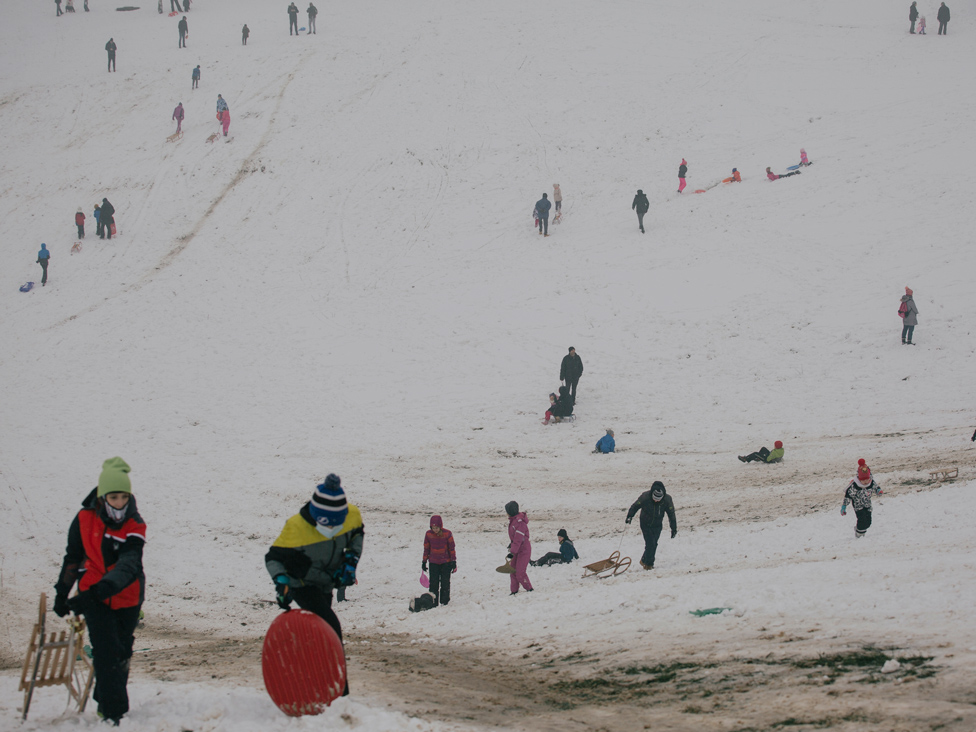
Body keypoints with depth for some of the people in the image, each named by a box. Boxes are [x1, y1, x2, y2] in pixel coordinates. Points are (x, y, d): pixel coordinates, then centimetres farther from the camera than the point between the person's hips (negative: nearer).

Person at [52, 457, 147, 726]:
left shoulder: (135, 527, -10)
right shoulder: (84, 520, -6)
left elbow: (128, 565, -24)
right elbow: (72, 558, 8)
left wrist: (98, 590, -38)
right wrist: (61, 594, 15)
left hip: (127, 598, 1)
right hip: (93, 596, -1)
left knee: (121, 654, 10)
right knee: (107, 653, -11)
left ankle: (106, 702, 30)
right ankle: (113, 713, -10)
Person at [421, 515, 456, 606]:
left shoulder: (447, 534, -9)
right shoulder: (428, 534, -2)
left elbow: (452, 548, -2)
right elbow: (426, 549, 7)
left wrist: (453, 561, -3)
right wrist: (424, 561, 8)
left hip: (446, 562, -2)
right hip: (433, 563, 2)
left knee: (445, 583, 2)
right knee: (433, 583, 1)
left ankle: (444, 602, 11)